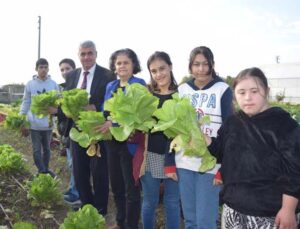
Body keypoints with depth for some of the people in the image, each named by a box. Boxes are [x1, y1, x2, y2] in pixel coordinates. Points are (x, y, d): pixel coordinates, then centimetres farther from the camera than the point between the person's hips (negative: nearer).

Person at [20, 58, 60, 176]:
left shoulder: (53, 84, -2)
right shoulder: (30, 84, -3)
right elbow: (26, 102, 1)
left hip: (48, 123, 2)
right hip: (34, 123, -1)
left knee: (47, 148, 16)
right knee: (37, 149, 3)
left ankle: (45, 169, 31)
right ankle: (41, 171, 14)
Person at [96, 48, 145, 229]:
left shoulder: (139, 84, -9)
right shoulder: (110, 86, 11)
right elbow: (104, 114, 14)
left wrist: (114, 123, -29)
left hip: (130, 142, -7)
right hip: (112, 142, 7)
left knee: (131, 188, 5)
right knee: (116, 186, 17)